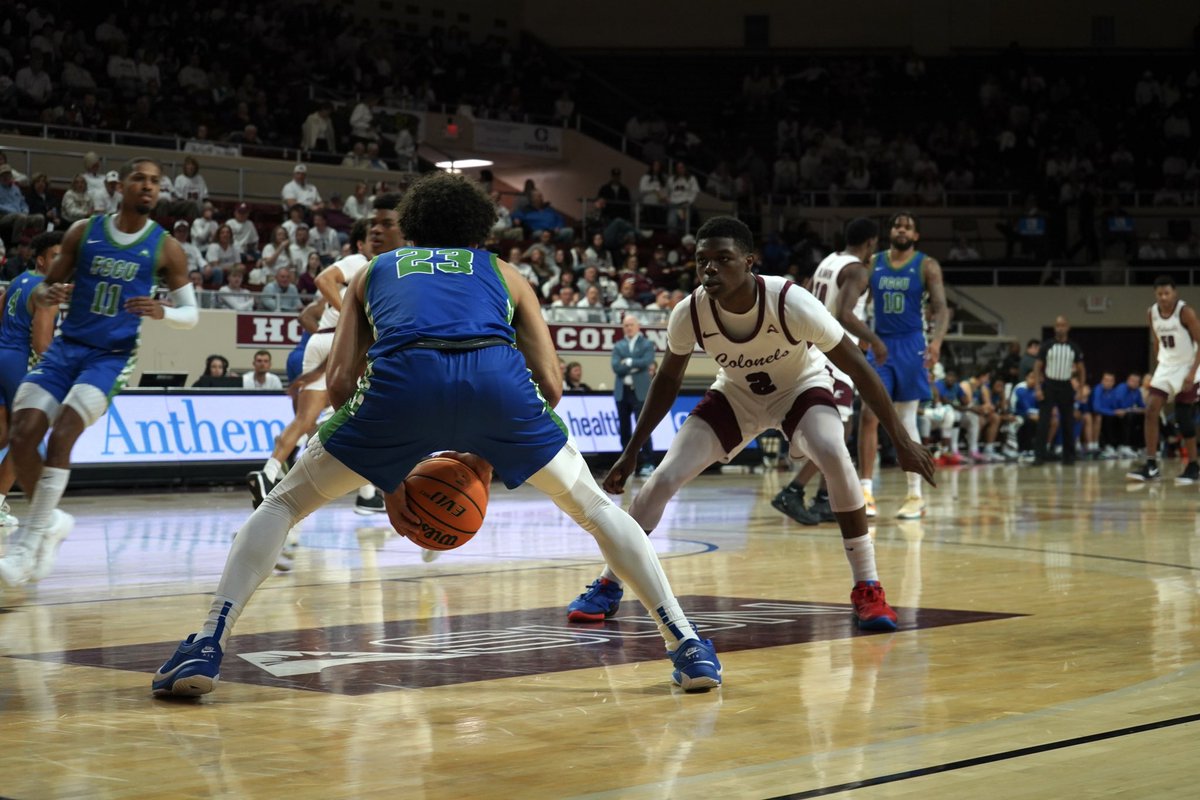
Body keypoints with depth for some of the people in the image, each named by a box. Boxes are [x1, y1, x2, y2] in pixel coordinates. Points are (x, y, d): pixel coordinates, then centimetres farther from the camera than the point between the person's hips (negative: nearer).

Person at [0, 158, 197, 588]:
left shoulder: (165, 248, -2)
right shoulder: (84, 232, 3)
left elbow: (191, 314, 2)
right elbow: (47, 285, 11)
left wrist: (163, 311, -20)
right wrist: (47, 294, -14)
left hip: (112, 356, -3)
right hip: (66, 347, 3)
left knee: (60, 437, -23)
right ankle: (51, 521, 15)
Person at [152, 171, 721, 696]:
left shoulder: (374, 272, 35)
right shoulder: (503, 274, 35)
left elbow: (340, 382, 23)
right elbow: (550, 385, 24)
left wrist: (387, 477, 28)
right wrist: (490, 453, 35)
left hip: (402, 382, 0)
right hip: (496, 380, 1)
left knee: (284, 503, 18)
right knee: (594, 508, 23)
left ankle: (207, 647, 1)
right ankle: (687, 648, 15)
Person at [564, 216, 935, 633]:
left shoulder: (790, 302, -35)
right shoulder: (689, 313, -26)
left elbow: (857, 367, -23)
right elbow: (668, 379, -4)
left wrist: (901, 440, -21)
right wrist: (632, 452, -3)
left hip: (800, 387, -3)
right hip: (735, 394, 3)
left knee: (835, 458, -31)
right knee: (663, 478, -10)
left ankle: (867, 589, -17)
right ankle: (608, 585, 9)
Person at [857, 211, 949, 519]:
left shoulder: (927, 266, -3)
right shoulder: (872, 263, 6)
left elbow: (941, 307, -10)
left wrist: (936, 340, -27)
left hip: (910, 346, -3)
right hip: (879, 345, 3)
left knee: (907, 421, -1)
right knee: (869, 416, -6)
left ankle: (916, 495, 8)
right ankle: (866, 492, -2)